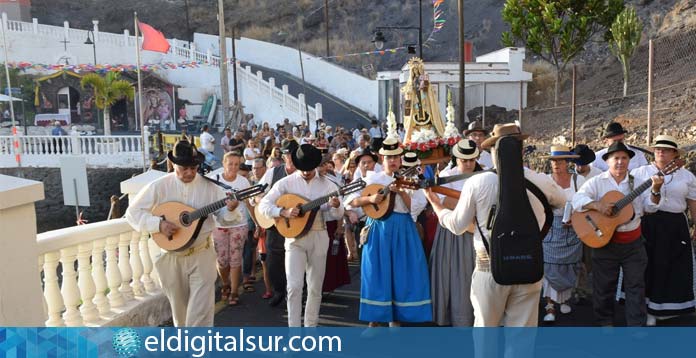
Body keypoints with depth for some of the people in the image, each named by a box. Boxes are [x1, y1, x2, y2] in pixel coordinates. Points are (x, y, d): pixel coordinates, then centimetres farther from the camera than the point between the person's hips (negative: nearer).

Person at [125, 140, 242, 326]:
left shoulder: (209, 186, -6)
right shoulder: (159, 186, -7)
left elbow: (224, 215, -3)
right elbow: (133, 212, -4)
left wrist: (230, 209, -27)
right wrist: (158, 224, -19)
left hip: (202, 255, -1)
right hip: (172, 257, 2)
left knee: (201, 309, -5)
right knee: (179, 308, 18)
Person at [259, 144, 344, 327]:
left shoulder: (327, 184, 2)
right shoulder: (286, 183, -2)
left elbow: (338, 214, 4)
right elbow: (264, 205, -4)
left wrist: (335, 206, -20)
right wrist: (284, 212, -21)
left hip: (319, 237, 2)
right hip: (295, 237, -2)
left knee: (315, 287, 9)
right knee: (294, 286, -8)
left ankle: (311, 327, 25)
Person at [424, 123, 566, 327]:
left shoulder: (477, 182, -10)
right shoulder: (542, 182, -5)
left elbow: (457, 226, -2)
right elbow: (562, 202, 19)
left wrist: (436, 205, 15)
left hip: (490, 267, -1)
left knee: (485, 326, 17)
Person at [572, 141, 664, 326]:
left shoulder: (637, 181, 5)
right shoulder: (597, 182, -4)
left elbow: (650, 206, 0)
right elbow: (577, 199, -14)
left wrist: (655, 190, -18)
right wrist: (597, 205, -28)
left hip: (633, 241, 2)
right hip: (605, 240, -2)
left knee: (636, 284, 7)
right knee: (604, 284, 9)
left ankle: (637, 324, 18)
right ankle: (605, 321, 25)